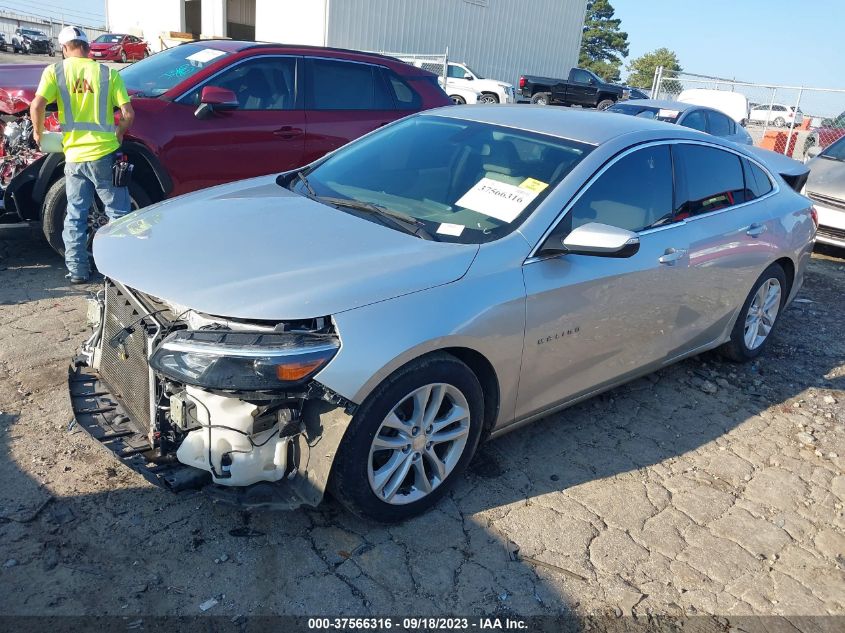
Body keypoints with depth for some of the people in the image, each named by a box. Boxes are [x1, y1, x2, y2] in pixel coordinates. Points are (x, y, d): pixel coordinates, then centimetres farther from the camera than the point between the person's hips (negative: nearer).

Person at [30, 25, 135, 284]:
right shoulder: (108, 73, 1)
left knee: (75, 216, 12)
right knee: (119, 213, 6)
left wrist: (38, 132, 8)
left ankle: (77, 270, 15)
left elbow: (37, 106, -10)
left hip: (74, 155, 2)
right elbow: (128, 114, -5)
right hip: (104, 154, -1)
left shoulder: (55, 71, 2)